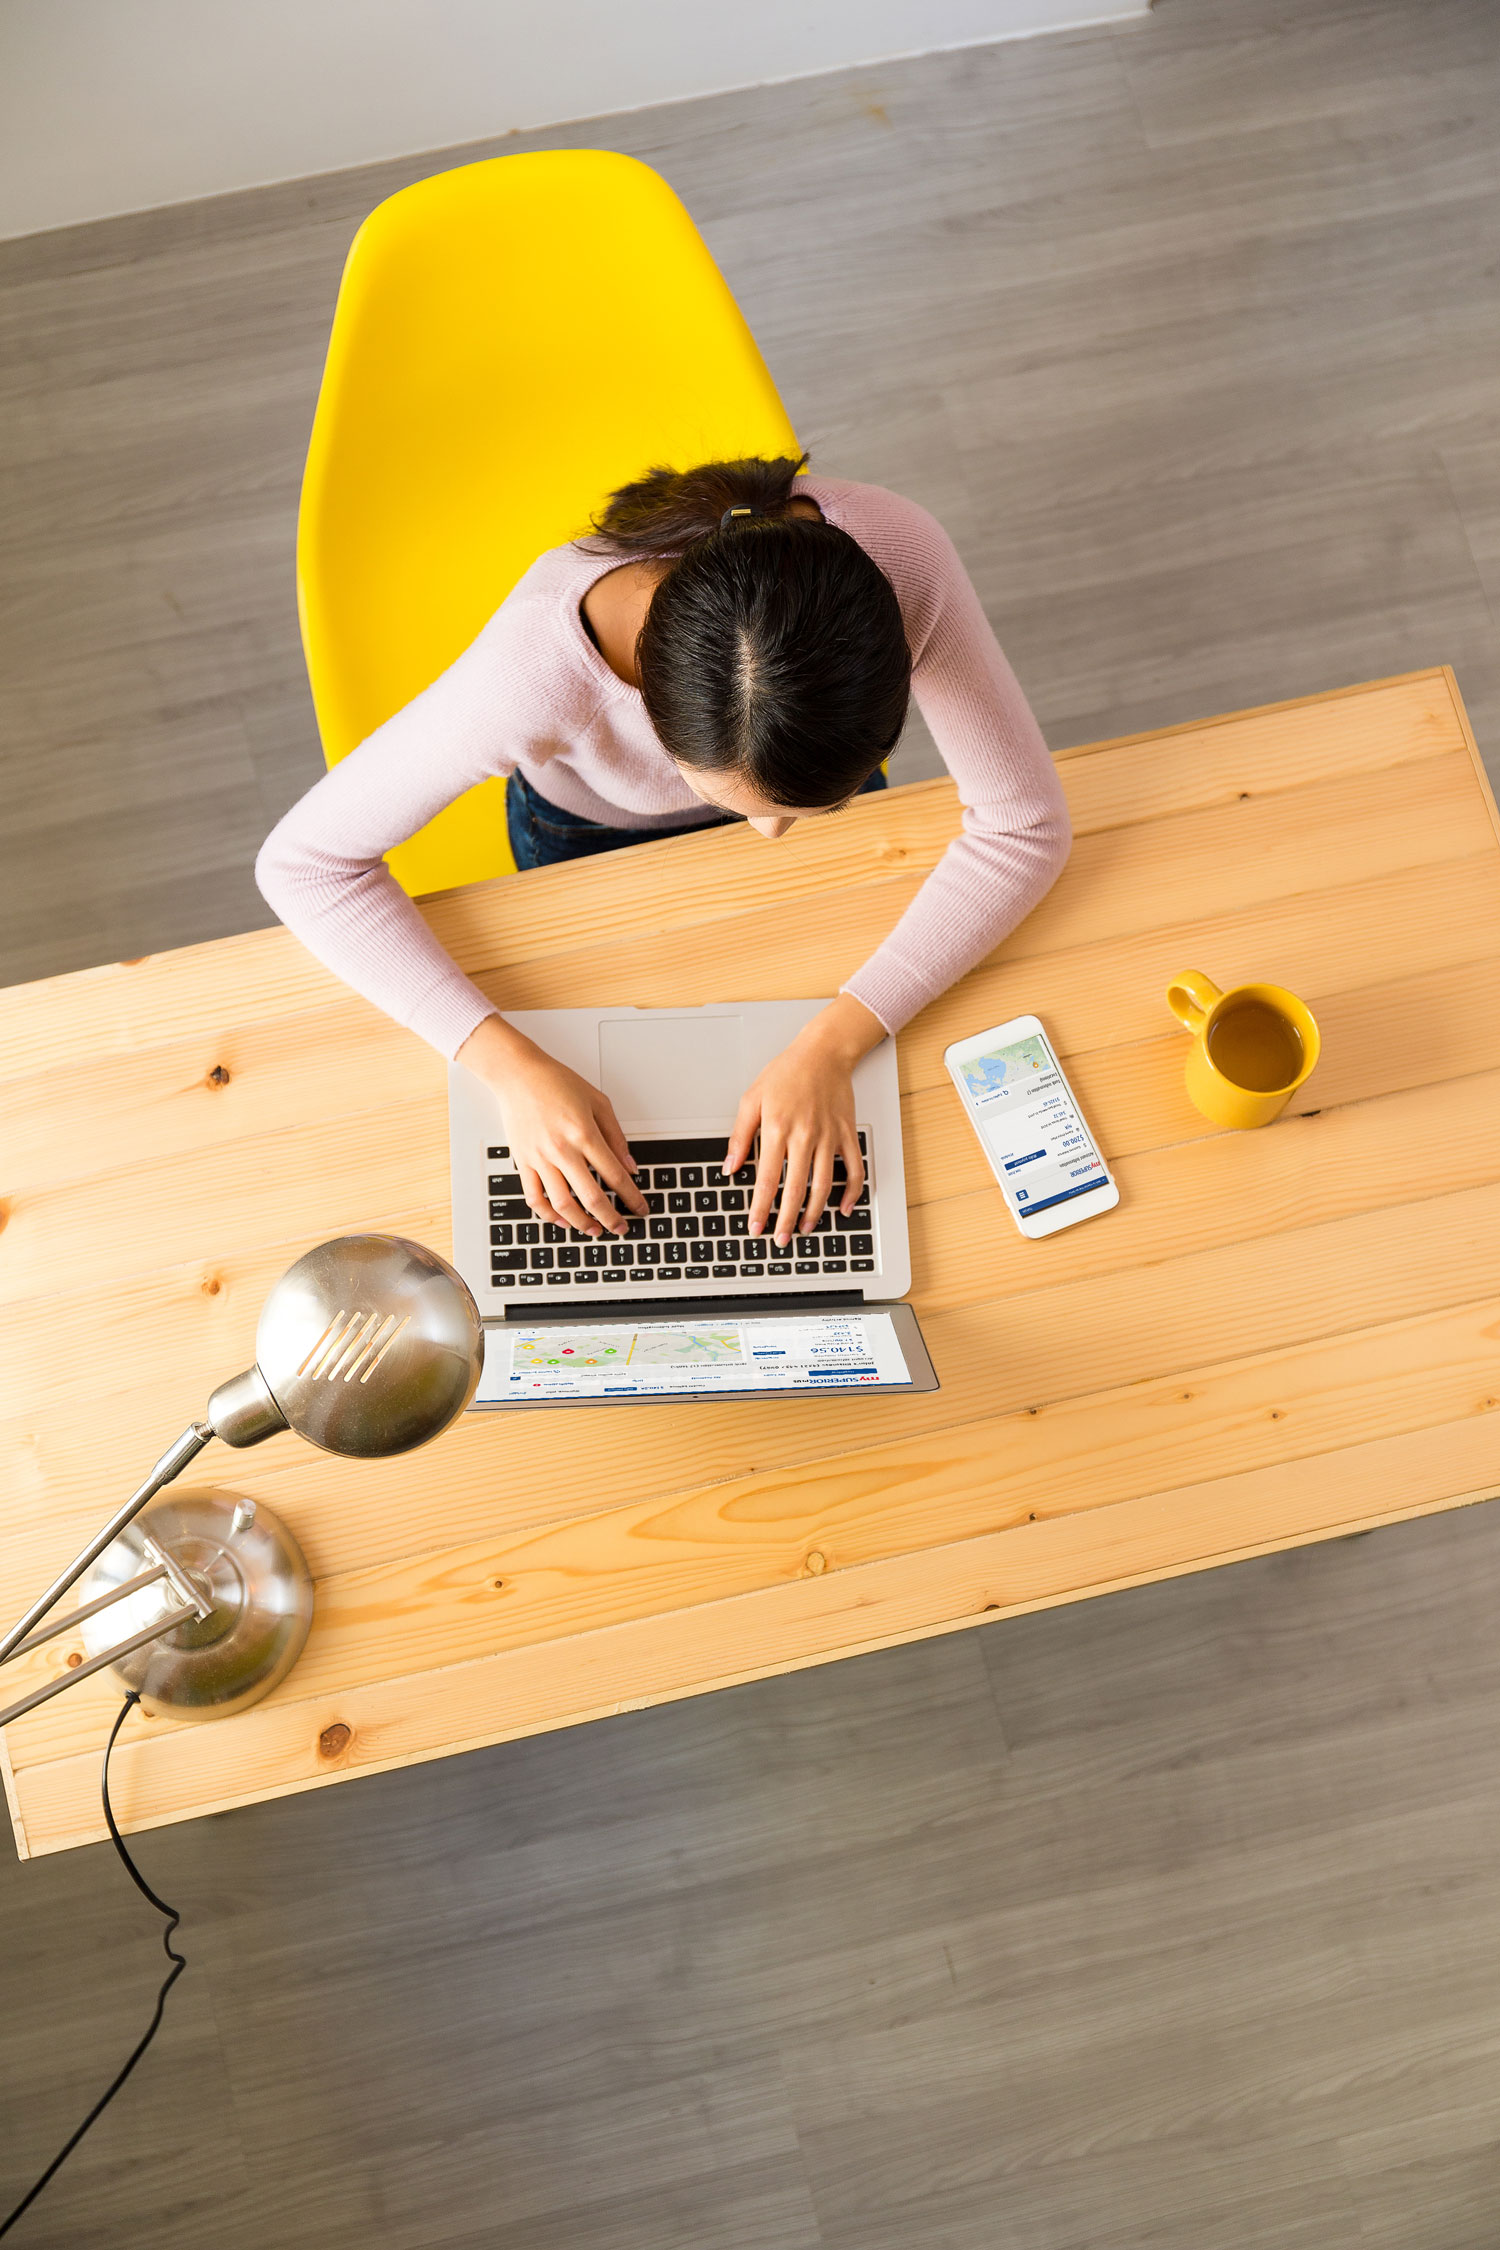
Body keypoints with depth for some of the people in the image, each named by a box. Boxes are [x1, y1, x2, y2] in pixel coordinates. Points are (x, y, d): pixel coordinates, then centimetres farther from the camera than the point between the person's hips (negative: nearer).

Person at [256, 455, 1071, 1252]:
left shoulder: (898, 558, -42)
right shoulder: (538, 667, -45)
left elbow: (1025, 824, -31)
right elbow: (301, 862, -33)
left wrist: (833, 1043, -39)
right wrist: (511, 1063, -42)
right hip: (594, 828, -1)